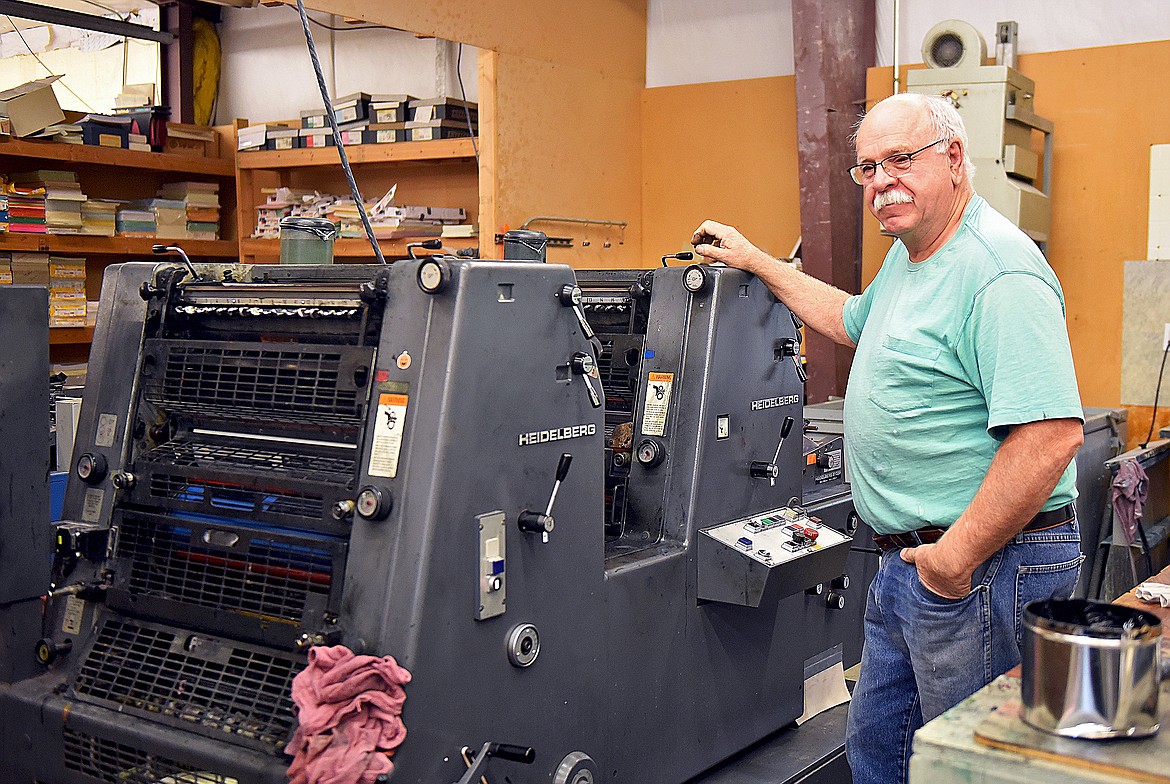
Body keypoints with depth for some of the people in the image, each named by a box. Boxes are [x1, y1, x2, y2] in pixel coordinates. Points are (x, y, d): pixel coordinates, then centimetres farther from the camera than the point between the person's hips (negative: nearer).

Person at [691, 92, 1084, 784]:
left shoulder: (998, 272, -21)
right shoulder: (908, 256, 13)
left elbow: (1052, 433, -29)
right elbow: (852, 319, 35)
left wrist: (959, 555, -24)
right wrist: (755, 261, 34)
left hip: (987, 563, -10)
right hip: (908, 560, 10)